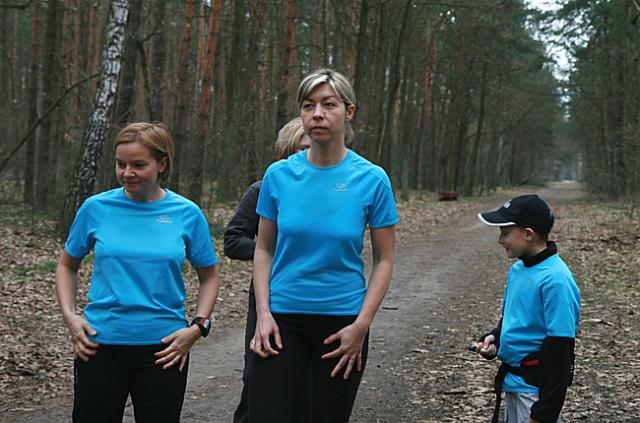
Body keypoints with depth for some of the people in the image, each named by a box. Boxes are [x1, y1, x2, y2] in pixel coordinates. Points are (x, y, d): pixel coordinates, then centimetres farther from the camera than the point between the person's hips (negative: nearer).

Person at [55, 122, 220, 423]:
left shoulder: (187, 213, -2)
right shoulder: (96, 208, -1)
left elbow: (208, 276, 9)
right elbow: (67, 265, 13)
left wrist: (198, 326, -5)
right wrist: (69, 316, -1)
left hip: (164, 348, 0)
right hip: (100, 343, 1)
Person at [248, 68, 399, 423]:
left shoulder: (371, 179, -6)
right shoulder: (278, 175, -2)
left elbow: (384, 260, -2)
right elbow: (264, 249, 6)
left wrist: (361, 326, -9)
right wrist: (263, 313, -5)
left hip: (342, 320, -1)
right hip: (283, 317, 1)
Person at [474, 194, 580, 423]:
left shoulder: (555, 279, -20)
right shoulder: (517, 268, 6)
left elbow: (559, 350, -21)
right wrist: (493, 339, 0)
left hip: (537, 387, -9)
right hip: (512, 379, 9)